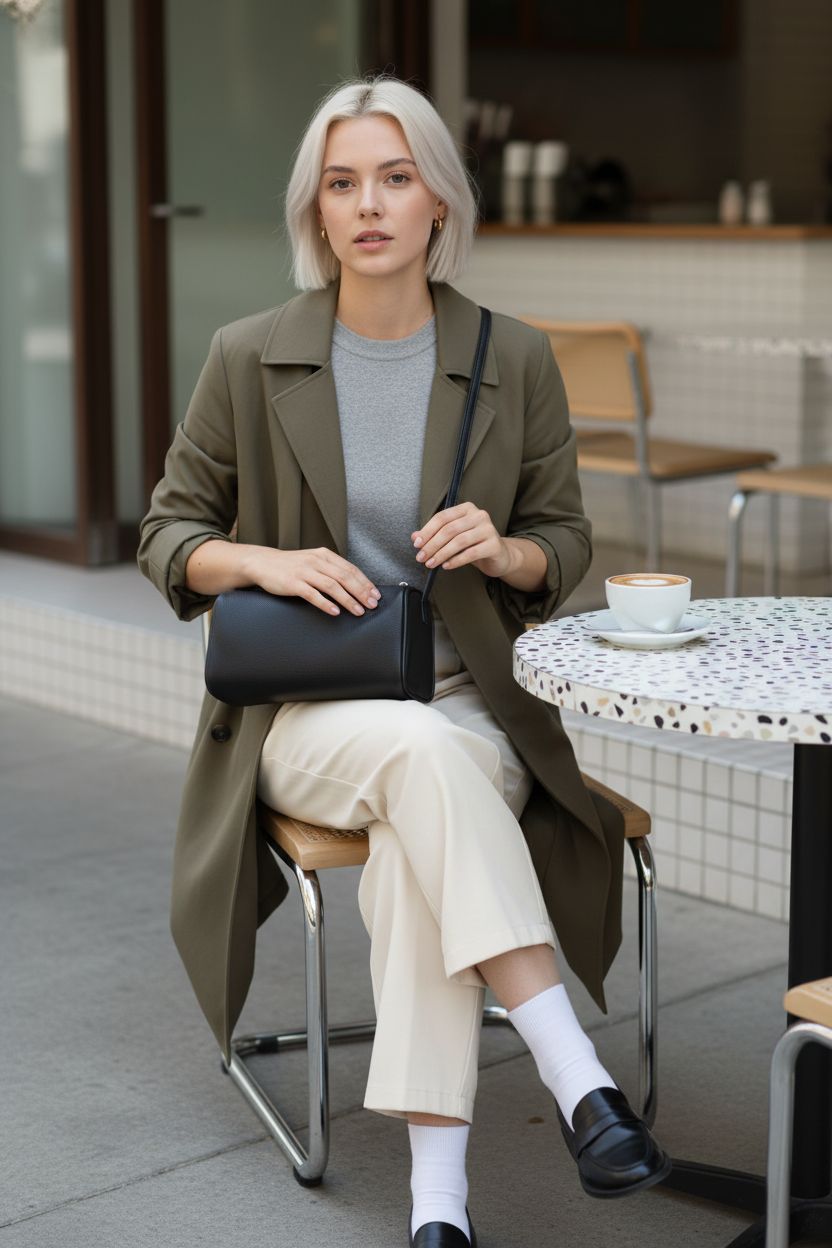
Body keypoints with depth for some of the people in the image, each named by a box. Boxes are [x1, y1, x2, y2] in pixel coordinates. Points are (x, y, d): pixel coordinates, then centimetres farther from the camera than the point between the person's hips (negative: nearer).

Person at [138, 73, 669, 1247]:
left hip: (469, 707, 1)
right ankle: (579, 1082, -40)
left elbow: (564, 543, 11)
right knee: (418, 750, -37)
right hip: (302, 716, -1)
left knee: (414, 829, -35)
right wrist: (267, 560, -14)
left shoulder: (515, 360, 3)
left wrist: (503, 550, -13)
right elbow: (168, 535, 7)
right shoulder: (250, 358, 1)